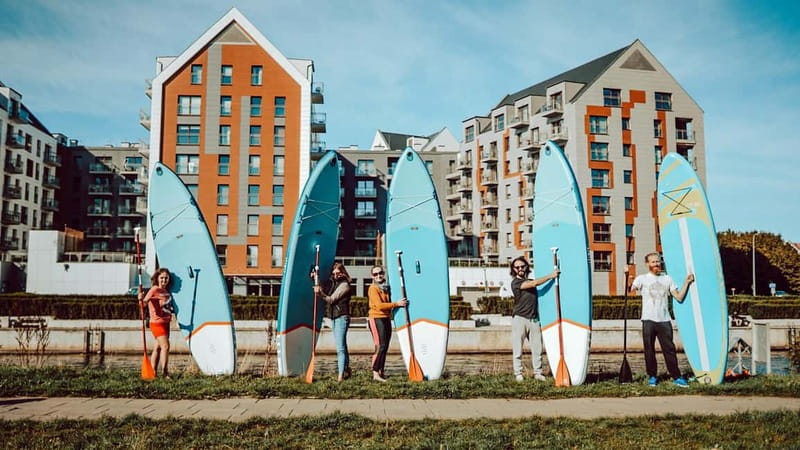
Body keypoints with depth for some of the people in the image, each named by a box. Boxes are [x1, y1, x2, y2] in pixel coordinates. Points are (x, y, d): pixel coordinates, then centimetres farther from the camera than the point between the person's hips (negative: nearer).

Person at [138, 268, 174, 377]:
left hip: (165, 322, 8)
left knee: (158, 347, 11)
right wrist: (141, 299, -39)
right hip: (157, 323, -8)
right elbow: (145, 302, -22)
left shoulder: (167, 291, 11)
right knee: (165, 346, -13)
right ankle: (164, 371, -7)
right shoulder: (155, 289, -10)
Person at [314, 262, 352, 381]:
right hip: (335, 317, 9)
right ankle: (346, 370, 27)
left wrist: (320, 293, -27)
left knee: (340, 347, -13)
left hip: (342, 317, -9)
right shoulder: (333, 282, 15)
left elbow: (331, 299, -14)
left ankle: (341, 375, -16)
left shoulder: (344, 285, -10)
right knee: (342, 346, 16)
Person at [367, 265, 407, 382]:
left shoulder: (386, 287, 16)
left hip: (386, 319, 8)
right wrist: (396, 304, -19)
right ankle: (375, 373, -13)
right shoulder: (373, 288, -9)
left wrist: (401, 302, 11)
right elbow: (379, 305, -19)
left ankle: (381, 372, 15)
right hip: (376, 318, -8)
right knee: (380, 346, -14)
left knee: (385, 347, 8)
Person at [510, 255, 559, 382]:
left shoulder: (531, 281, 17)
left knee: (537, 348, 4)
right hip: (519, 318, -6)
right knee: (517, 348, -2)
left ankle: (537, 373, 10)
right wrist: (550, 276, -11)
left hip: (534, 319, 6)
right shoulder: (515, 282, -5)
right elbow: (534, 284, -13)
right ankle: (518, 374, 5)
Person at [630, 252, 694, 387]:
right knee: (649, 350, 2)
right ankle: (652, 376, 14)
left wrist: (686, 282, 6)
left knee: (669, 349, 1)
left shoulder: (667, 279, 15)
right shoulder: (642, 279, 5)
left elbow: (679, 297, 13)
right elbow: (629, 290, -7)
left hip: (664, 320, 2)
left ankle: (676, 377, 9)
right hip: (648, 320, -2)